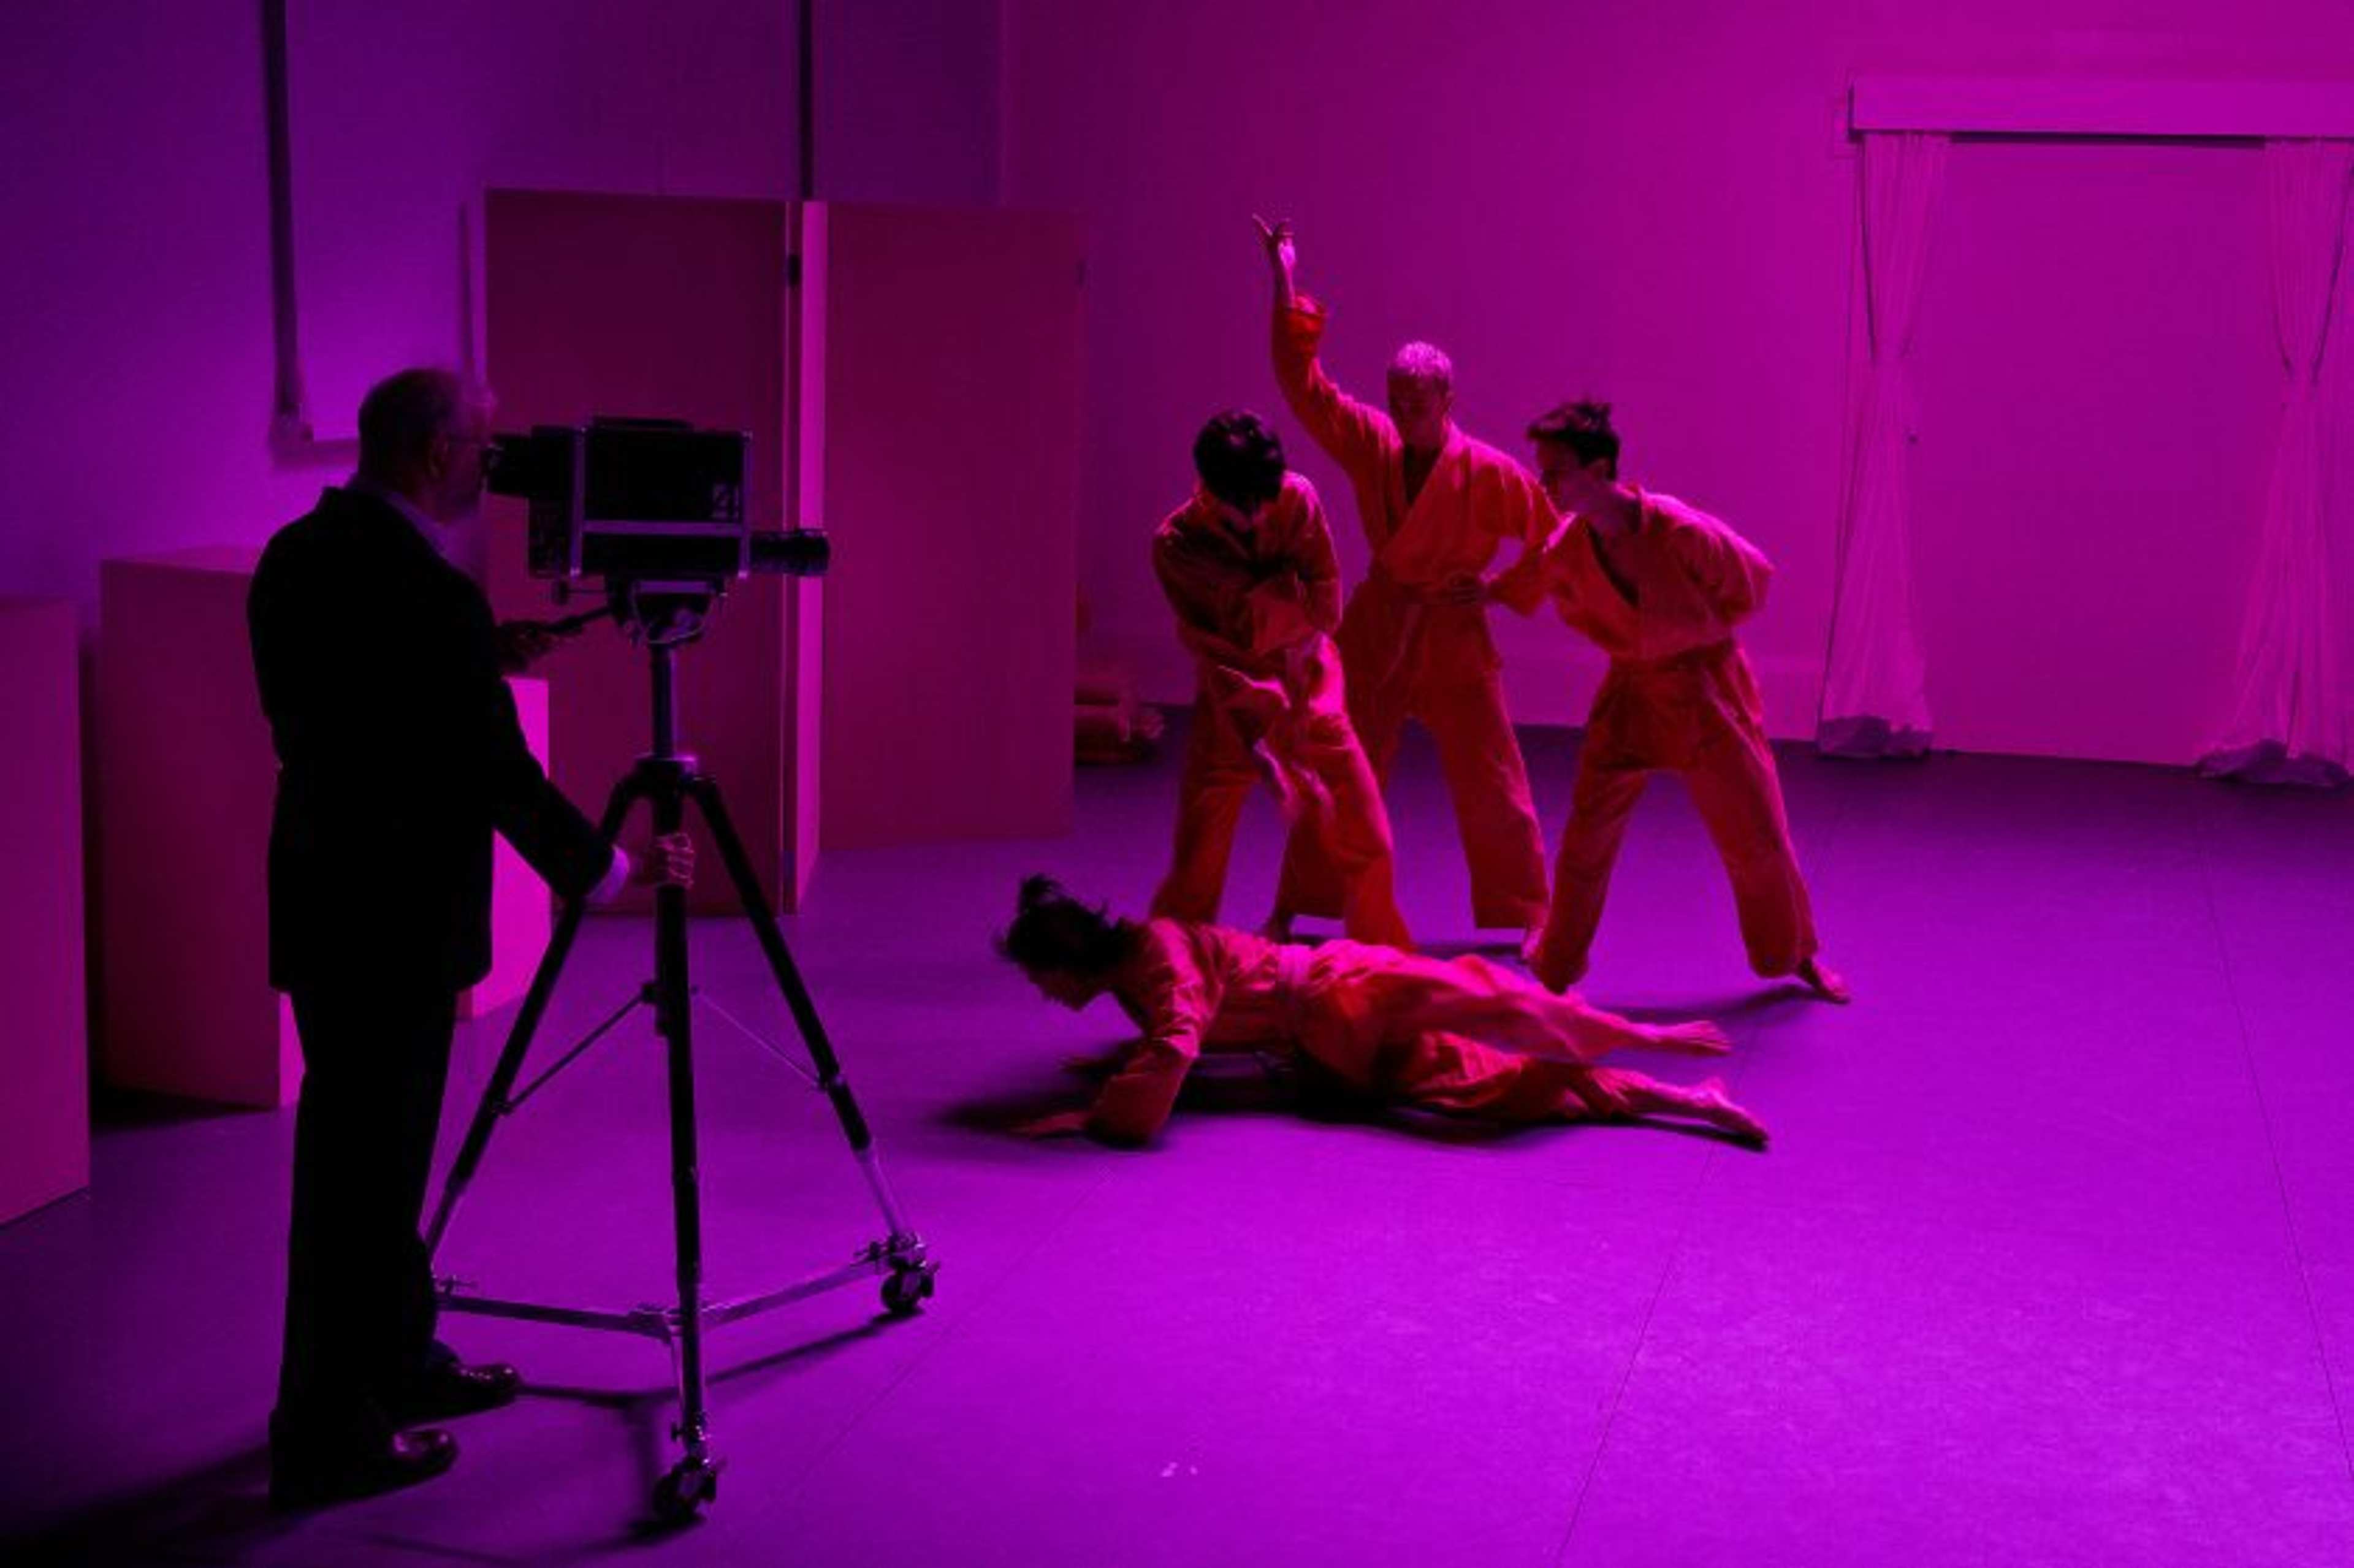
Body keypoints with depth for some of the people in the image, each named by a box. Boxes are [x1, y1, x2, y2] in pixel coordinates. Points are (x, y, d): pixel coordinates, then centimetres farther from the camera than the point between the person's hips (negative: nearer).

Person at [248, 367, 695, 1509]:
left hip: (322, 899, 9)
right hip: (394, 919, -9)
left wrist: (486, 661, 13)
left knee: (371, 1153, 19)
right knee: (366, 1167, 0)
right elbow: (498, 776, -17)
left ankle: (396, 1363, 33)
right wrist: (615, 871, -4)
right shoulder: (431, 596, -21)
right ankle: (330, 1437, 9)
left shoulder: (296, 555, 6)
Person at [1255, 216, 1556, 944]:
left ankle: (1525, 922, 12)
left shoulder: (1489, 473, -13)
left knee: (1490, 785, 0)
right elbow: (1303, 383, -4)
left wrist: (1499, 587, -10)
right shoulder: (1371, 444, -3)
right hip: (1375, 630, 3)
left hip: (1453, 637, -3)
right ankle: (1304, 908, 18)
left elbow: (1556, 536, -7)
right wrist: (1285, 286, -9)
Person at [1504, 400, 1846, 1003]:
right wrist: (1630, 642, 2)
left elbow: (1751, 583, -7)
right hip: (1630, 695, 3)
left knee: (1759, 835, 7)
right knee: (1586, 837, 1)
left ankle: (1798, 956, 30)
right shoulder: (1566, 550, -12)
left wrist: (1693, 636, -3)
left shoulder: (1679, 531, -25)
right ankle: (1554, 969, 17)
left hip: (1706, 692, -3)